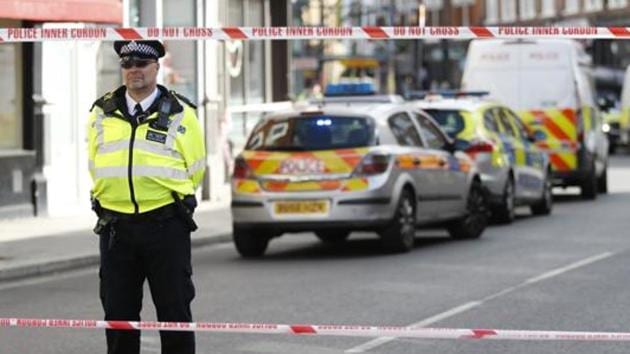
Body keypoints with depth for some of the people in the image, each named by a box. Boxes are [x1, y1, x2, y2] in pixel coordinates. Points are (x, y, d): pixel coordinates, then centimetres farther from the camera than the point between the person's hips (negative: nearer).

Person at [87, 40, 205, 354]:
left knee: (174, 308, 1)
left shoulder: (180, 114, -1)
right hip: (115, 227, 3)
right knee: (118, 312, 8)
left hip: (166, 225, -3)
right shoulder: (101, 113, 7)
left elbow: (194, 171, 7)